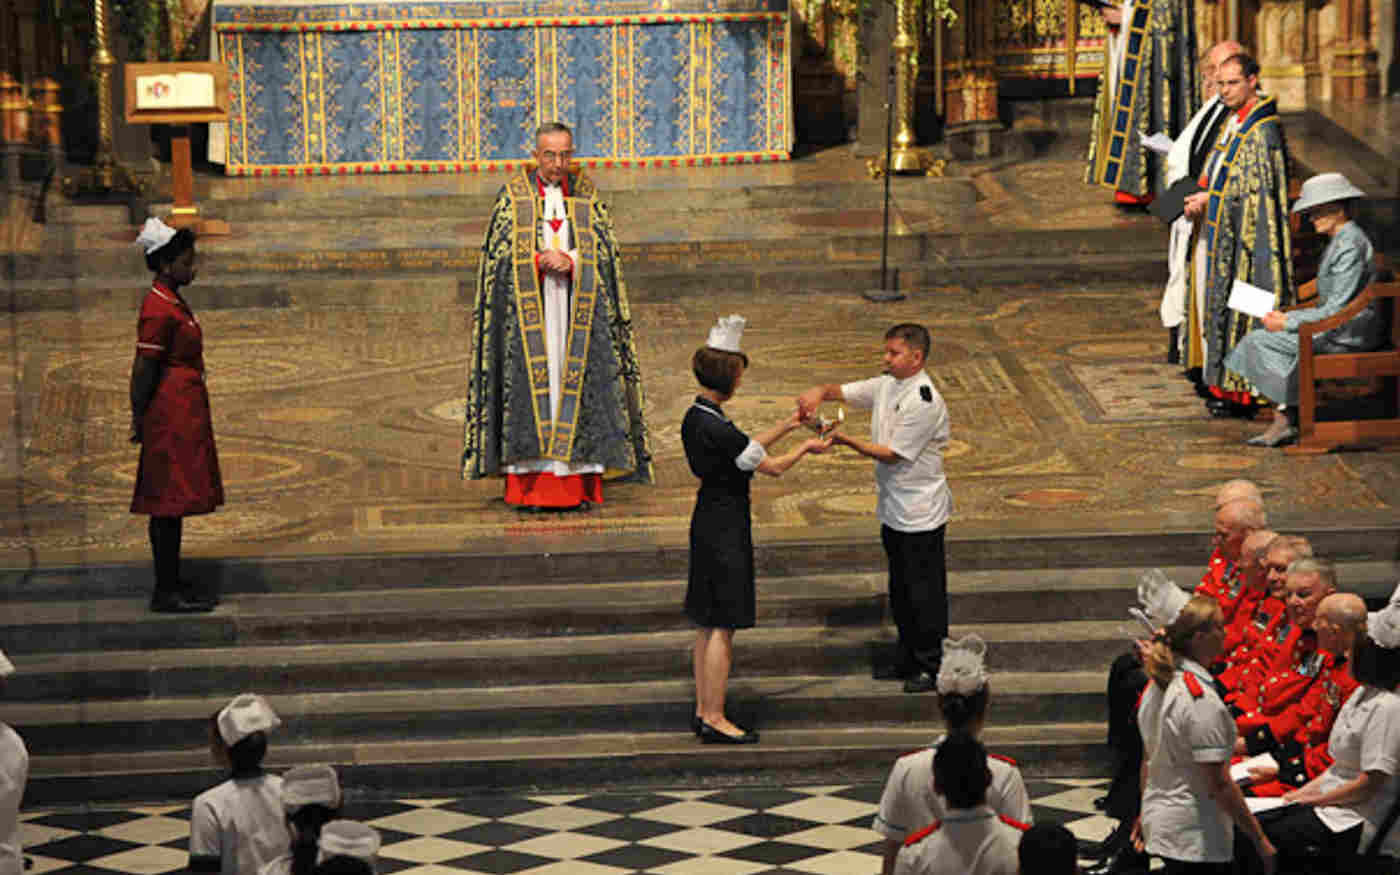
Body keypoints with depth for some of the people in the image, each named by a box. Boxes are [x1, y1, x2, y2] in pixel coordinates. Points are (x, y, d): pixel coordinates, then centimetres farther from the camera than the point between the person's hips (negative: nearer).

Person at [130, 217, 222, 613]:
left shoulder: (174, 303, 14)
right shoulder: (158, 309, -17)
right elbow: (144, 368, -17)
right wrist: (140, 420, -15)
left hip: (186, 414, 10)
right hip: (171, 414, -10)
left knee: (174, 504, 12)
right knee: (169, 502, -7)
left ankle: (173, 585, 17)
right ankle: (165, 592, -4)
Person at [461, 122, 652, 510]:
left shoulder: (586, 195, 9)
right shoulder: (513, 196, 5)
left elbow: (603, 250, 4)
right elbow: (500, 252, 0)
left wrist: (569, 262, -14)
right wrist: (541, 261, -15)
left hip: (578, 308, 1)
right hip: (527, 308, -1)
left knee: (577, 383, -3)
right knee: (530, 383, -7)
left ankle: (578, 484, -1)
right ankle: (528, 486, -7)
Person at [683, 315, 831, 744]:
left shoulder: (696, 417, 5)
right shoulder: (718, 428, -24)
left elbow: (746, 449, 19)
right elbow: (772, 466, -13)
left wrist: (787, 426, 23)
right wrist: (806, 448, 5)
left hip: (708, 519, 10)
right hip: (725, 527, -10)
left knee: (709, 623, 16)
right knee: (723, 626, -2)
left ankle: (703, 710, 22)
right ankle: (714, 719, 3)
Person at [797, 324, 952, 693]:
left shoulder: (924, 402, -22)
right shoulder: (886, 386, 5)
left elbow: (893, 454, -21)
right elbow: (843, 391, 10)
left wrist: (846, 440, -21)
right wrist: (820, 392, -13)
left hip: (920, 513, -9)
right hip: (894, 509, 9)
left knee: (925, 591, 1)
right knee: (901, 590, 18)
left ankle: (932, 666, 12)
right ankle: (908, 658, 30)